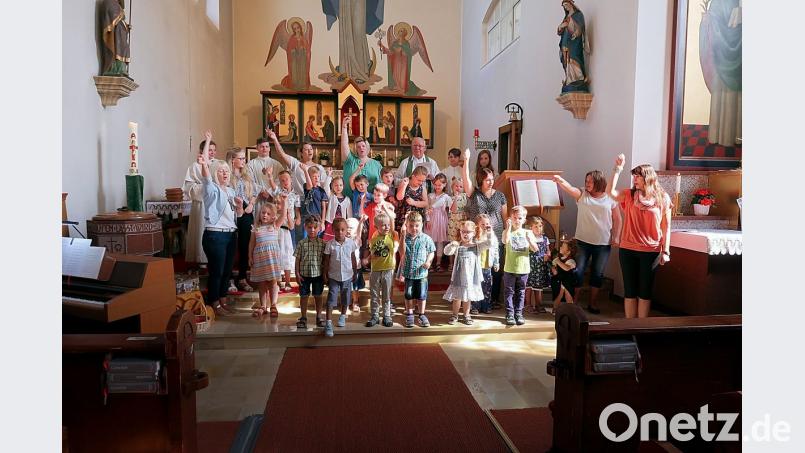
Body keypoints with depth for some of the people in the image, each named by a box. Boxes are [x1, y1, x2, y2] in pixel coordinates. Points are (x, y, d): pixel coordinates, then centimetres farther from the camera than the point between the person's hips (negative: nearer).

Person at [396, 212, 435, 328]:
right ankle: (409, 315, 27)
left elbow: (431, 252, 3)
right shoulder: (405, 238, -3)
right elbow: (402, 252, -15)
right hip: (407, 272, 1)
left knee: (421, 295, 7)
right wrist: (403, 236, -19)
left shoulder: (426, 238, -5)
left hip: (421, 272, -1)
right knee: (408, 295, 13)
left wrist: (428, 261, -16)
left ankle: (422, 315, 23)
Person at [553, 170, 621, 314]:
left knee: (597, 274, 9)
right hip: (583, 241, 0)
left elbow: (617, 220, 5)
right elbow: (568, 187, -17)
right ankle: (573, 302, 12)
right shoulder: (581, 195, 2)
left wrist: (615, 237, -5)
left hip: (603, 243, 0)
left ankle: (593, 303, 23)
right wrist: (559, 180, -37)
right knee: (578, 272, 0)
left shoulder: (610, 199, 2)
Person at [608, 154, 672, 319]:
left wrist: (666, 251, -3)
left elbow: (666, 227, 1)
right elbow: (611, 192, -16)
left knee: (644, 291, 8)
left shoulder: (662, 198, -1)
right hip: (628, 250, 1)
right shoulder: (629, 195, 3)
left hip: (651, 251, -1)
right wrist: (617, 169, -17)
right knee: (629, 291, 8)